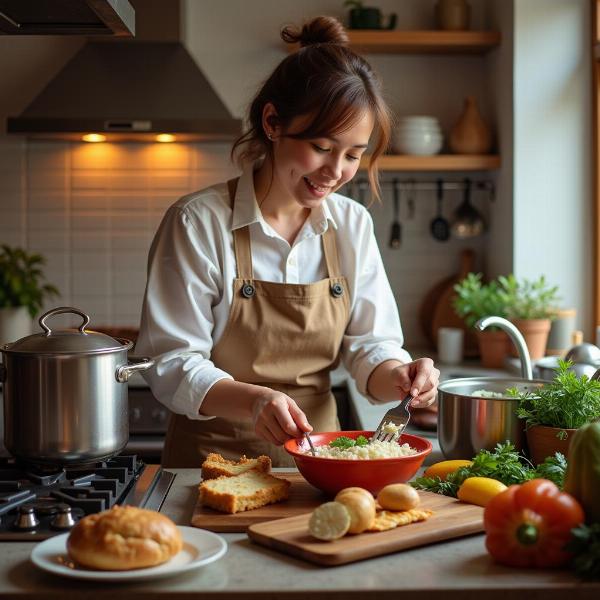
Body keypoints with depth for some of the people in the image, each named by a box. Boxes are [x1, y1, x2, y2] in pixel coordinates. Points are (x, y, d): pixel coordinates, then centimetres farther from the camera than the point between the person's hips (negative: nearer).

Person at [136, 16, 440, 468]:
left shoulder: (353, 224, 5)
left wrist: (397, 376, -15)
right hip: (214, 456, -4)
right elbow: (173, 365, -9)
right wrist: (253, 400, -27)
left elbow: (370, 346, 8)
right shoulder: (198, 222, -8)